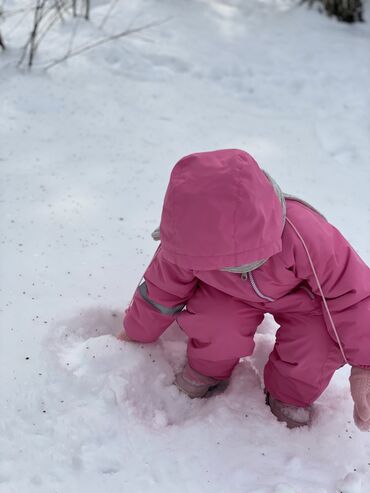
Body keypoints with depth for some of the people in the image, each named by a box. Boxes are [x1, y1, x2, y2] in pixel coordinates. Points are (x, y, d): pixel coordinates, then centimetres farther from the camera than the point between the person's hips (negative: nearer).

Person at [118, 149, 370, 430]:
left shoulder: (304, 235, -43)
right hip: (230, 293, 2)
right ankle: (208, 368, 5)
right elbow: (162, 289, -12)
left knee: (319, 345, -29)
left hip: (299, 296, -1)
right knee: (214, 324, -30)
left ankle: (292, 395, 4)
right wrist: (136, 334, 5)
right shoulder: (190, 246, -32)